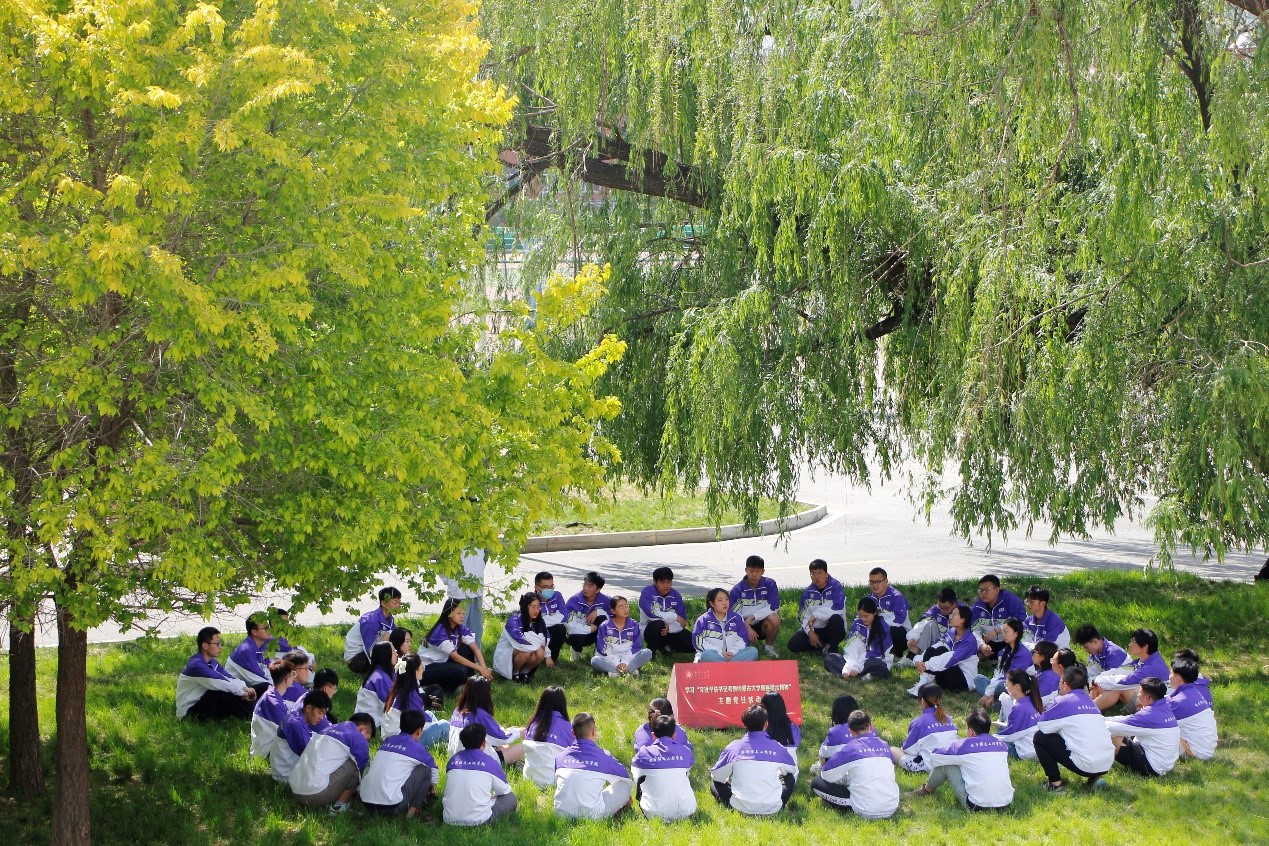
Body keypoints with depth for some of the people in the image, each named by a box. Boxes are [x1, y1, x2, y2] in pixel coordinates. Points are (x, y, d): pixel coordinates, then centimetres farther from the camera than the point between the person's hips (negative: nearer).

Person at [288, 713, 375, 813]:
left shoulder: (329, 729, 23)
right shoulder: (357, 738, -2)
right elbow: (365, 770, 6)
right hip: (317, 796, -9)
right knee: (355, 765, 3)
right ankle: (339, 806, 2)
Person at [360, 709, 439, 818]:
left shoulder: (387, 741, 18)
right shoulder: (416, 747, 2)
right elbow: (434, 770, 19)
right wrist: (432, 787, 43)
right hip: (392, 808, -6)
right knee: (425, 769, 10)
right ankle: (412, 811, 10)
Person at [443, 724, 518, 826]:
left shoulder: (453, 760, 6)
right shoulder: (490, 762, -3)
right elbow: (504, 790, 12)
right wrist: (492, 796, 37)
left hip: (450, 820, 5)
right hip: (478, 820, -5)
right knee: (511, 798, 13)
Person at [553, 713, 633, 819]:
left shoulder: (561, 756, 3)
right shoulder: (603, 756, -7)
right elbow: (625, 776, 11)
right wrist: (626, 797, 34)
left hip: (562, 814, 4)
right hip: (591, 814, -4)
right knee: (624, 785, 10)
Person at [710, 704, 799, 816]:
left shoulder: (733, 747, -4)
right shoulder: (777, 748, -2)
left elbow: (716, 775, 7)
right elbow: (793, 768, 19)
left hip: (741, 808, -1)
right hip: (772, 809, 2)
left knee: (715, 783, 25)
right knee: (790, 777, 28)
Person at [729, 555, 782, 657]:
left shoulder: (770, 584, -7)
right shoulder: (737, 589, -7)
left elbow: (774, 607, -16)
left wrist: (752, 617, -21)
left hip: (763, 624, 0)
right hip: (745, 626, 0)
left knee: (774, 618, -33)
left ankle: (769, 647, -5)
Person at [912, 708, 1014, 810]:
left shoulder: (965, 745, -6)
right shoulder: (1001, 744, 6)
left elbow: (934, 757, 6)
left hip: (977, 806, -5)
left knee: (946, 764, 9)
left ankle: (926, 790, 32)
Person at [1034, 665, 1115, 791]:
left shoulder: (1063, 701, -2)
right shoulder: (1090, 702, 18)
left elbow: (1041, 727, 4)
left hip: (1086, 765, -7)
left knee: (1040, 737, 6)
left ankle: (1055, 782, 6)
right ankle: (1095, 777, 17)